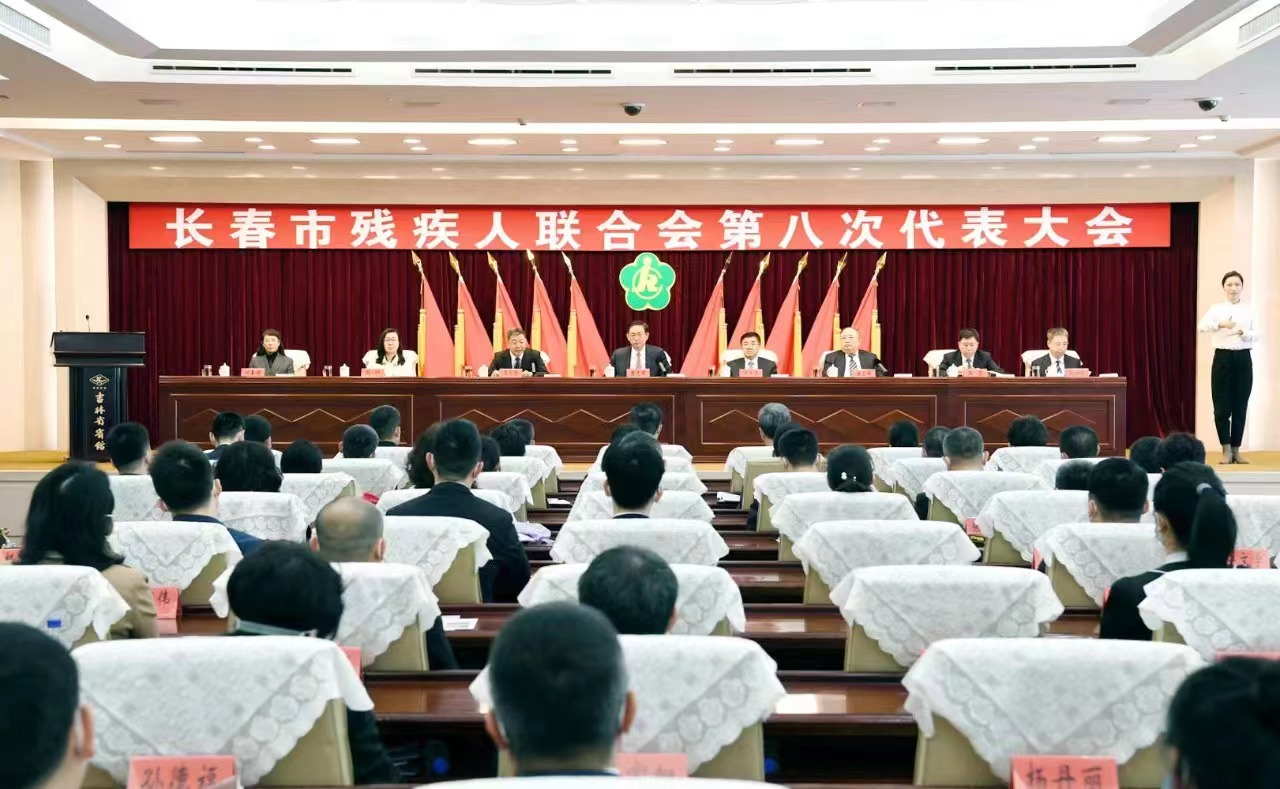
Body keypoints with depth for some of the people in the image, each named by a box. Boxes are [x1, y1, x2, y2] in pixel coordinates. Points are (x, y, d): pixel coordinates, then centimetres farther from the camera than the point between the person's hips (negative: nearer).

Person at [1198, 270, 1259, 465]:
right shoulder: (1216, 308, 5)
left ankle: (1236, 450, 11)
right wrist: (1220, 324, -28)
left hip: (1243, 358, 1)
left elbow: (1258, 335, 2)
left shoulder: (1250, 310, 7)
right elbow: (1201, 326, -11)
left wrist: (1244, 333, -18)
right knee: (1222, 406, -5)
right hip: (1223, 357, -1)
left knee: (1240, 406, 3)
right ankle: (1226, 450, 2)